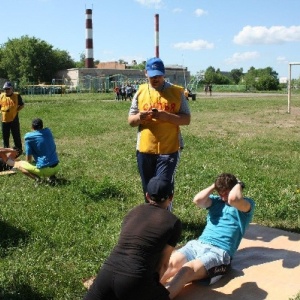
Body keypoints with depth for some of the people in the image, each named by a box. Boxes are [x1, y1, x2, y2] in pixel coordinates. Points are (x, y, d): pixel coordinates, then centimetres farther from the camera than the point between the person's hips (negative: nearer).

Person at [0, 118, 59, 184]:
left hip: (44, 169, -5)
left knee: (19, 164, 14)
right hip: (56, 168, 5)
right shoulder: (48, 131, 8)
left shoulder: (29, 137, -6)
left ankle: (36, 178, -7)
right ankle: (51, 176, 10)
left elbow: (28, 159, -3)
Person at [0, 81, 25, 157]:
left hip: (14, 119, -3)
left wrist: (16, 110, -10)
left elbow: (22, 105, 3)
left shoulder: (17, 95, -3)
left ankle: (19, 149, 16)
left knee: (16, 135, 3)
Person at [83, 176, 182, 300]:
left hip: (107, 275, 4)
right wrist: (155, 285, 27)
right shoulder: (173, 222, 4)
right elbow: (163, 264, 8)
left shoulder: (133, 212, 18)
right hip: (135, 280, -4)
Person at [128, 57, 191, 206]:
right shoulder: (140, 92, 6)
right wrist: (140, 117, -15)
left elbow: (186, 119, -3)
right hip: (144, 150, 3)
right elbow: (130, 121, 8)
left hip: (169, 149, -3)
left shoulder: (176, 92, -1)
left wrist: (166, 116, -20)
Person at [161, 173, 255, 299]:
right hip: (197, 244, 5)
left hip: (219, 252, -5)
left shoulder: (247, 203, 7)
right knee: (170, 263, -27)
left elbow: (232, 199, -18)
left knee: (188, 269, -34)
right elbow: (197, 200, -1)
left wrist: (239, 184, 2)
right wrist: (213, 186, 9)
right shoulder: (215, 200, 21)